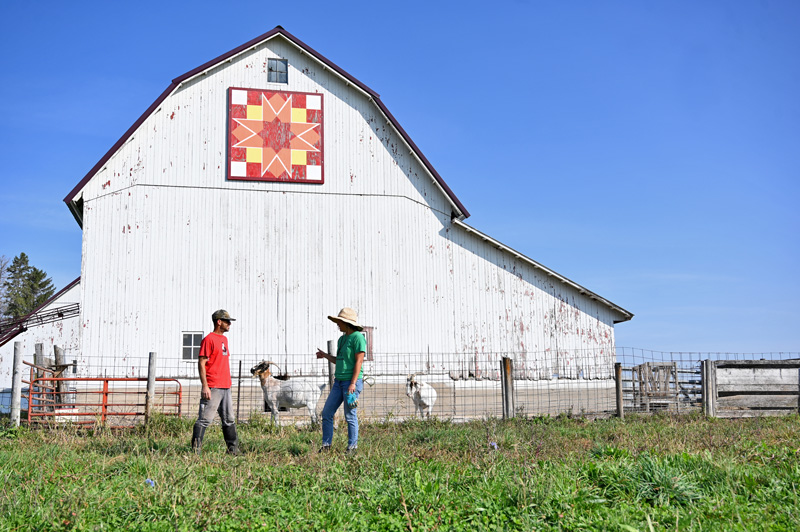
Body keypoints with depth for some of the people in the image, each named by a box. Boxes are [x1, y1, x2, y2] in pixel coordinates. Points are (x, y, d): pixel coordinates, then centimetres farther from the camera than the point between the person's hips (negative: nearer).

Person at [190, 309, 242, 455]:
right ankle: (195, 449, -7)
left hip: (225, 387, 9)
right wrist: (205, 386, -20)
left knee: (229, 420, 13)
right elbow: (201, 363, -13)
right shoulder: (209, 339, -8)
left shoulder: (224, 339, 18)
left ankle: (233, 448, 20)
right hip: (213, 388, -9)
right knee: (205, 419, -10)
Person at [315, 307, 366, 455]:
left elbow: (359, 361, -15)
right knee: (327, 413, 5)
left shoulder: (358, 337, -10)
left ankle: (352, 447, 9)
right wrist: (325, 355, 21)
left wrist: (353, 383, -20)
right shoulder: (342, 339, 16)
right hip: (339, 381, 9)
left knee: (350, 416, -2)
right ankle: (326, 445, 13)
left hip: (352, 381, -9)